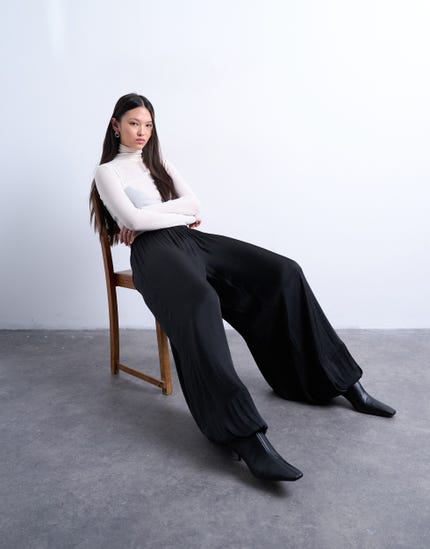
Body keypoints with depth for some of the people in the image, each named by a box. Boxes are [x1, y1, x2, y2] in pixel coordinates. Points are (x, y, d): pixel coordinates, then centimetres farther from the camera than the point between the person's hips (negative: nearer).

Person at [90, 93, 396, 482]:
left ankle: (344, 382, -7)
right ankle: (248, 439, -51)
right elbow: (132, 219, -8)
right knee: (200, 303, -40)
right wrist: (178, 210, 2)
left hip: (192, 240, 6)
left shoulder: (159, 163, 27)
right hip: (154, 250, -6)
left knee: (282, 273, -13)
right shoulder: (108, 171, 10)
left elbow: (194, 205, 11)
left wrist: (145, 217, -1)